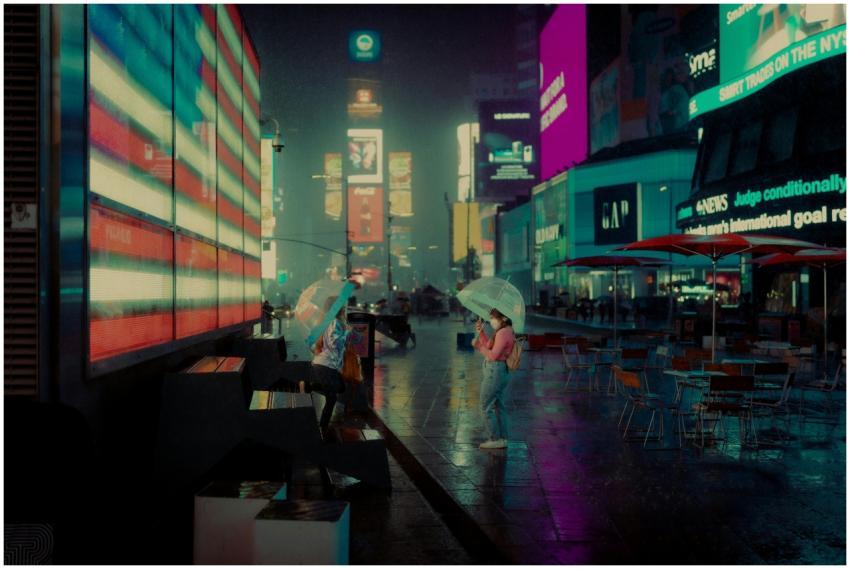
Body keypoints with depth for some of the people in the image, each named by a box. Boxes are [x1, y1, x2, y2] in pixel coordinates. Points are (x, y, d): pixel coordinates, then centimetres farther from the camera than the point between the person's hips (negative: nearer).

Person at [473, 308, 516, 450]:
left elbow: (493, 355, -21)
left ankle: (494, 439, 4)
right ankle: (503, 438, 20)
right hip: (502, 371, 10)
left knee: (486, 407, -1)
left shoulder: (502, 333, -19)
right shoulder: (508, 332, 12)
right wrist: (480, 332, 12)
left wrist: (478, 345, -10)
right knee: (499, 406, 15)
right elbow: (490, 348, 16)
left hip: (494, 372, -10)